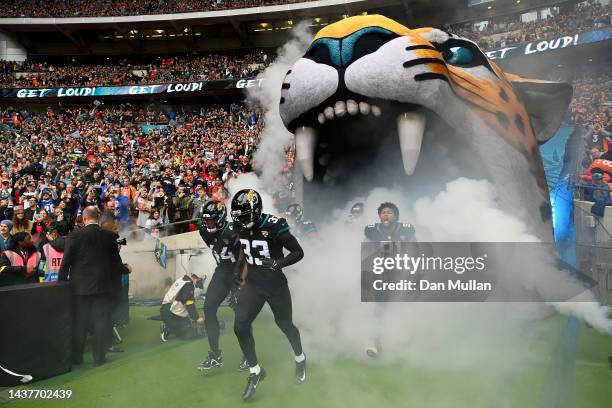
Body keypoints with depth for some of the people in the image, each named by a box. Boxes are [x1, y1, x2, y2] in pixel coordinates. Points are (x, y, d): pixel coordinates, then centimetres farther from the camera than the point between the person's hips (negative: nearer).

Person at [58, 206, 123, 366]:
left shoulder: (75, 236, -7)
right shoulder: (109, 236, -2)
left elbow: (66, 262, -5)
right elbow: (116, 261, 4)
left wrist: (62, 281, 6)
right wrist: (112, 280, 15)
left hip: (80, 286, -1)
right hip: (103, 285, 1)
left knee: (79, 322, 10)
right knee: (101, 321, 6)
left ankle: (76, 356, 19)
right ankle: (99, 356, 11)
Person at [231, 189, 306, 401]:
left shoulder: (275, 227, -22)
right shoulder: (243, 228, -3)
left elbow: (298, 252, -17)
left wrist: (278, 263, -31)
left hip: (276, 284, -5)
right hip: (253, 283, 5)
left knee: (285, 324, 14)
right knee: (240, 326, -9)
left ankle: (300, 360, 44)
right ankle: (255, 372, 10)